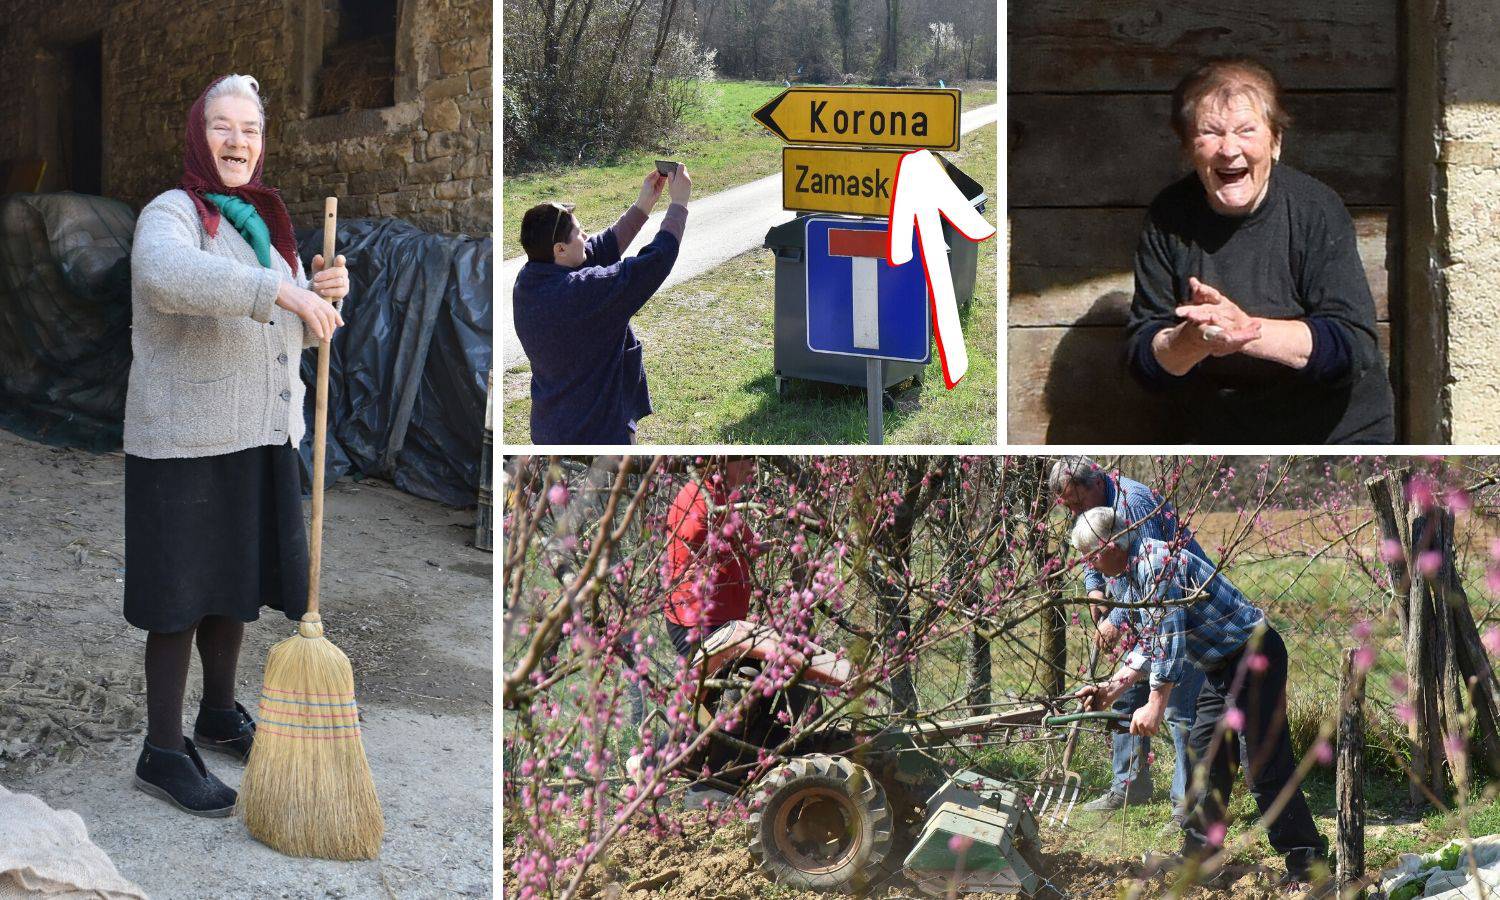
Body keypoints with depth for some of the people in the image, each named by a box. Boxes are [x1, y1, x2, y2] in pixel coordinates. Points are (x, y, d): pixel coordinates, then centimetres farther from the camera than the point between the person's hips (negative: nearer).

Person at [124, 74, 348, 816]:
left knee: (235, 583, 18)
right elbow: (166, 274, -36)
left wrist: (324, 296, -3)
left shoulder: (261, 220, 14)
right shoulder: (172, 214, -11)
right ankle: (162, 755, 8)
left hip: (259, 436, 8)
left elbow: (290, 335, 18)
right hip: (186, 441, -8)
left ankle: (219, 718, 35)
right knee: (182, 596, -1)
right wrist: (281, 290, -39)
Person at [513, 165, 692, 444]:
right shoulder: (583, 291, -29)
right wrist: (679, 202, -9)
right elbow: (657, 259, -21)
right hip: (598, 432, -8)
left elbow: (602, 248, 6)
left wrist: (644, 204, 8)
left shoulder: (528, 281, -5)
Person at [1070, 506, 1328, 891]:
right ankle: (1197, 856, 20)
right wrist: (1112, 688, 7)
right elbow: (1153, 643, 15)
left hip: (1256, 654, -11)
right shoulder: (1126, 576, 10)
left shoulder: (1157, 562, -22)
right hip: (1222, 667, 11)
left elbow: (1170, 638, -25)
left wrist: (1155, 705, -22)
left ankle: (1307, 865, -4)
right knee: (1207, 757, 13)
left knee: (1263, 765, -11)